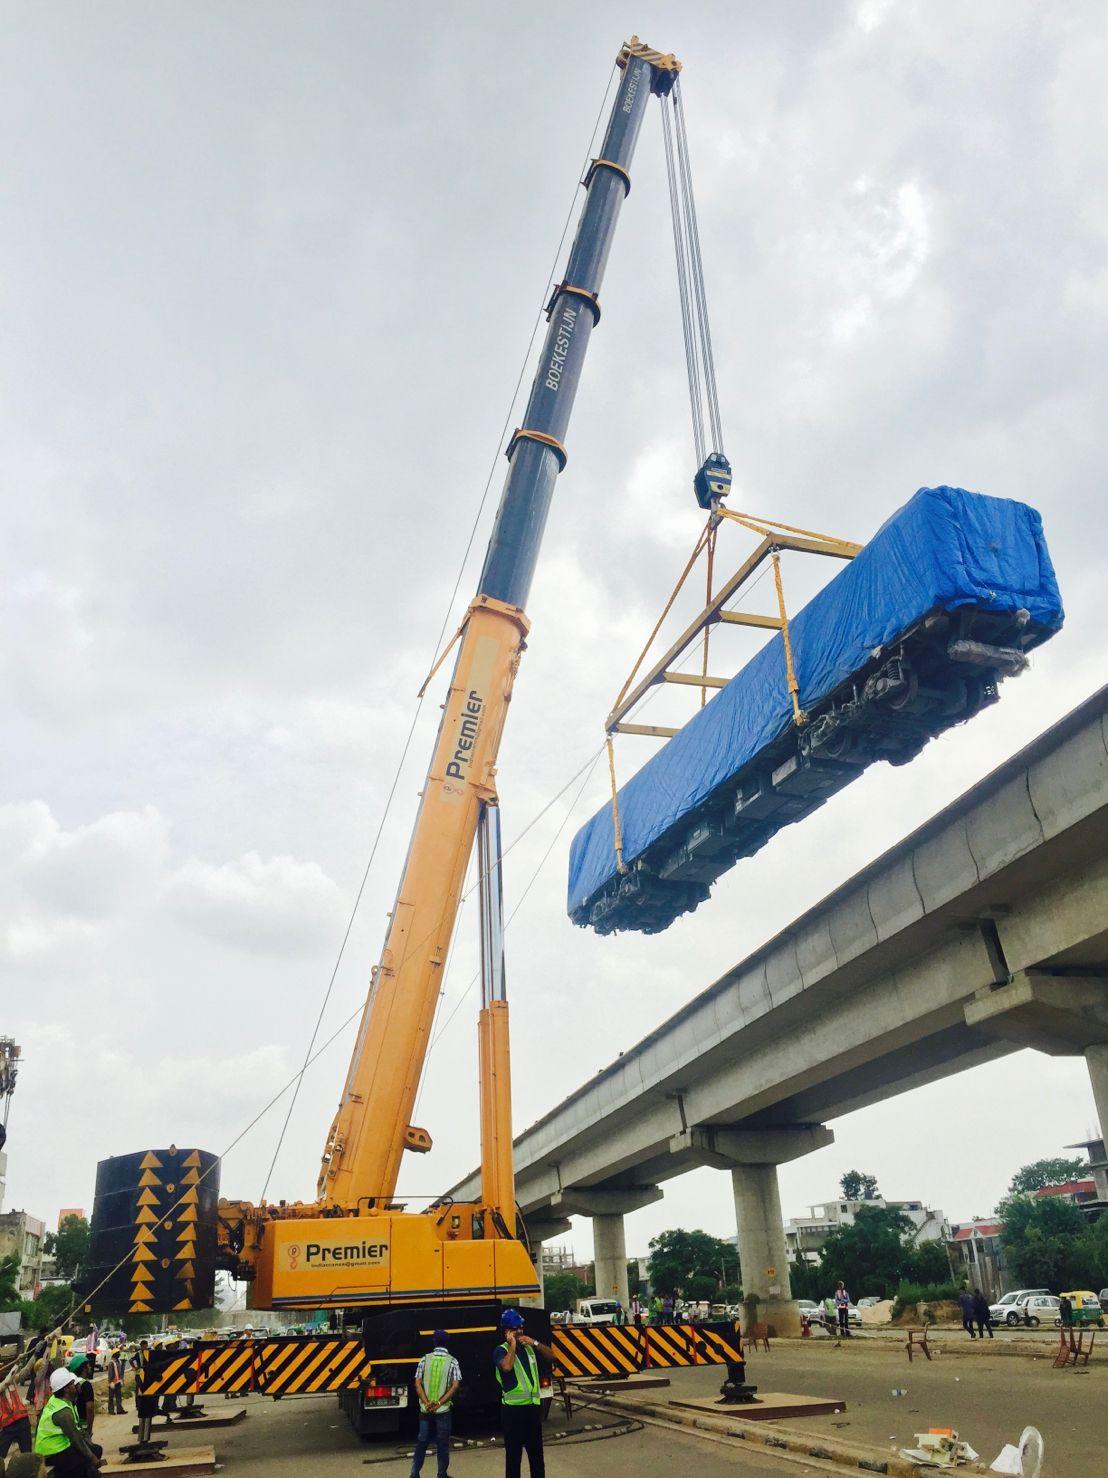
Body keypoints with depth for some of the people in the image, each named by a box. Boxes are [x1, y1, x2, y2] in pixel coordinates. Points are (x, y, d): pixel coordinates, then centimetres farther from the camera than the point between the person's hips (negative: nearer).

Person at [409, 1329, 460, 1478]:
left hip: (425, 1409, 2)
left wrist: (427, 1403, -11)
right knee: (443, 1443, 9)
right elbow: (455, 1386, -10)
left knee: (422, 1441, 14)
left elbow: (418, 1383, -4)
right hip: (443, 1410, -2)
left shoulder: (425, 1359, 1)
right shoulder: (452, 1361, -3)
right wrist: (439, 1403, -12)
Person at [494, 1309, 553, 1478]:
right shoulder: (501, 1350, -9)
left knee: (536, 1451, 15)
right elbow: (507, 1366, -29)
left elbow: (551, 1356, 6)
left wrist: (535, 1343, -8)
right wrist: (513, 1345, -18)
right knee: (514, 1453, 2)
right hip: (513, 1408, -6)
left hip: (533, 1406, 6)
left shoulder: (529, 1347, 9)